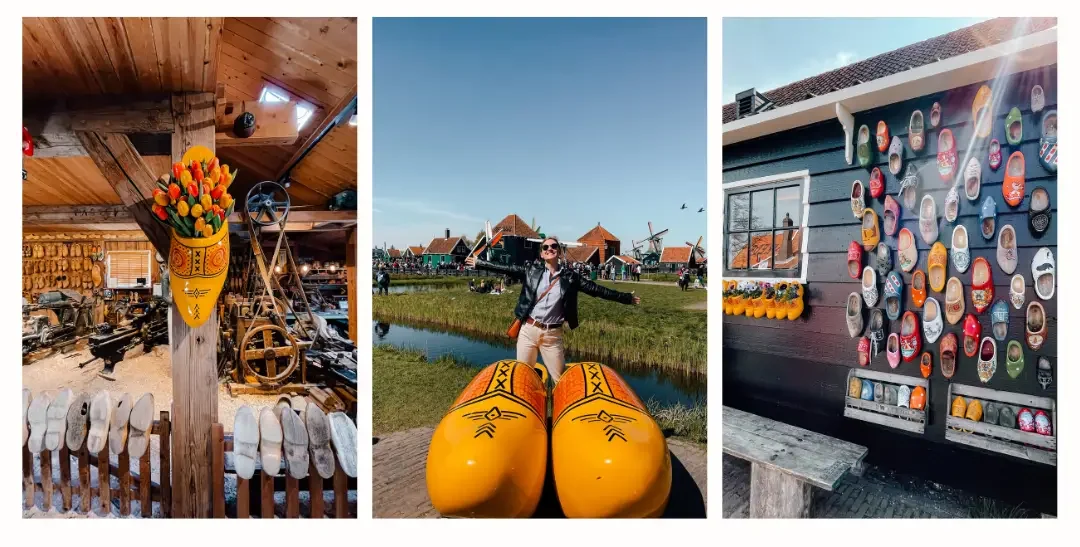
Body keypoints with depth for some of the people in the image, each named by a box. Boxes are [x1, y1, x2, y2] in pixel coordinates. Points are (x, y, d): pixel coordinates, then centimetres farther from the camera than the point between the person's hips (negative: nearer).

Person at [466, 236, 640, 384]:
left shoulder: (570, 277, 1)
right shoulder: (532, 272, 3)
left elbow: (597, 290, 3)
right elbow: (506, 269, 4)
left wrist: (627, 298, 4)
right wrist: (479, 263, 3)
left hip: (553, 335, 0)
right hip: (528, 330, 1)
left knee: (560, 379, 6)